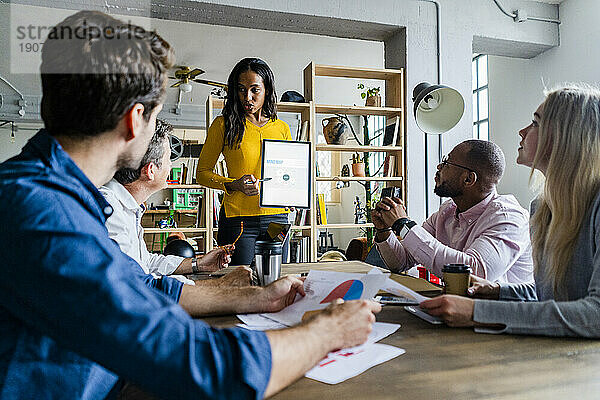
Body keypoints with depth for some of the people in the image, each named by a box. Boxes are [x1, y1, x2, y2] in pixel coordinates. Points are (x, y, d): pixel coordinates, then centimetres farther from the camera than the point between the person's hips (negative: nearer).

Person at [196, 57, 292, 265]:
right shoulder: (223, 124, 0)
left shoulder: (282, 128, 10)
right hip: (238, 218, -3)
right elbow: (202, 172, 3)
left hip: (276, 216, 4)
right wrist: (233, 185, -14)